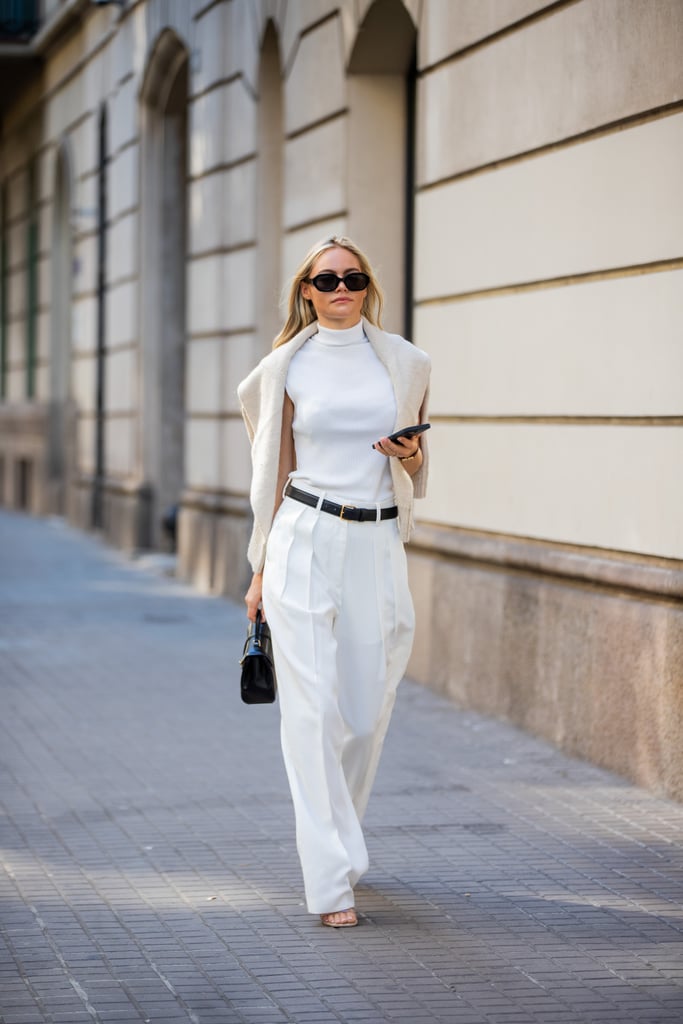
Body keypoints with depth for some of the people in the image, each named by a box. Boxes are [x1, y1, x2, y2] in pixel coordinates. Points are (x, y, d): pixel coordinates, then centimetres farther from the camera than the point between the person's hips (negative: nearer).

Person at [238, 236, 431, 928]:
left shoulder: (405, 363, 8)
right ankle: (331, 878, -7)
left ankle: (333, 836, 32)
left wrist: (411, 455, -6)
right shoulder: (287, 369, 5)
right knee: (313, 709, -8)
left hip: (379, 546, 2)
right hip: (306, 540, -2)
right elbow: (273, 474, 10)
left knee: (368, 710, 7)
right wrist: (261, 571, 8)